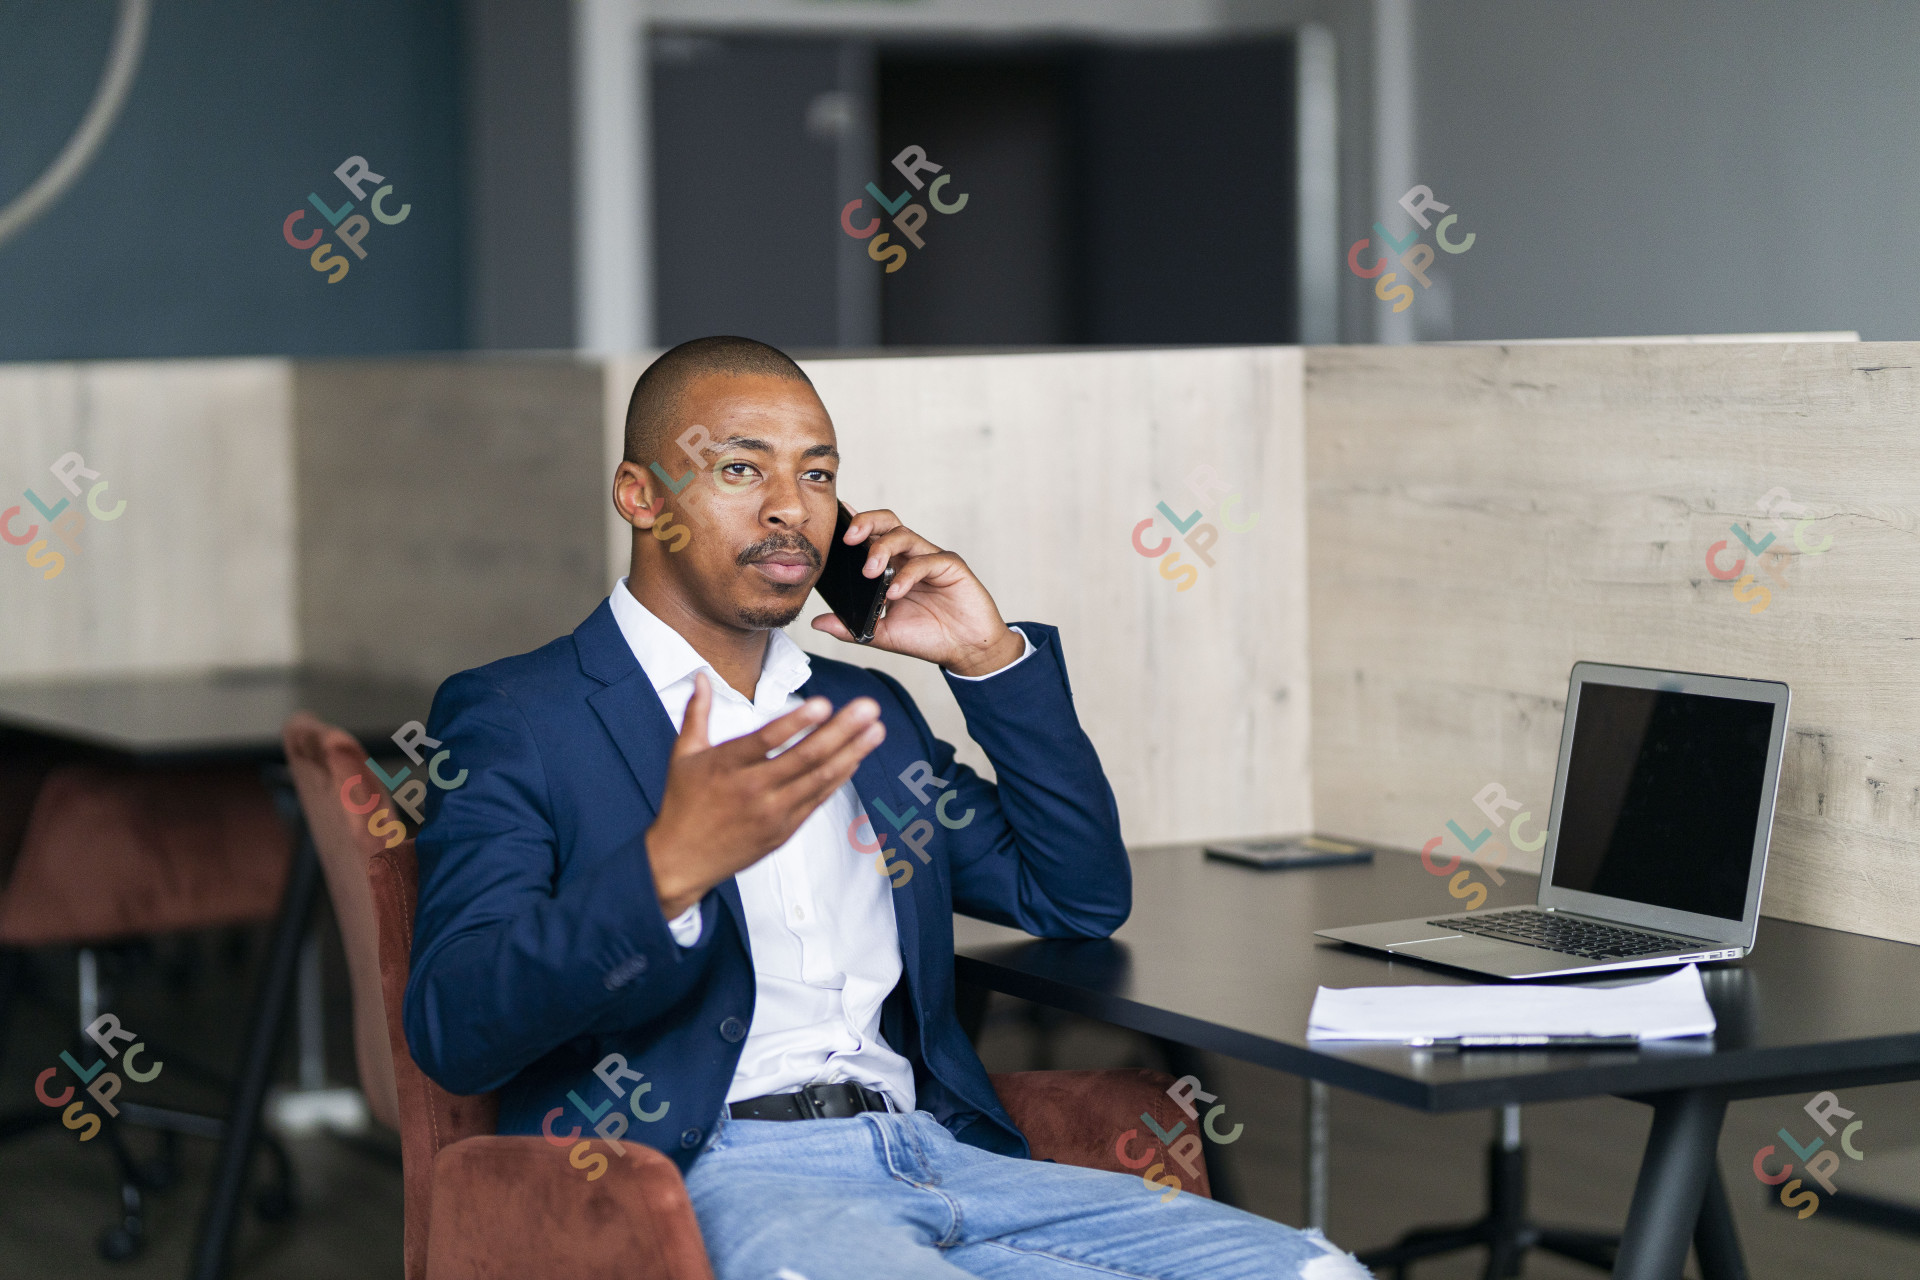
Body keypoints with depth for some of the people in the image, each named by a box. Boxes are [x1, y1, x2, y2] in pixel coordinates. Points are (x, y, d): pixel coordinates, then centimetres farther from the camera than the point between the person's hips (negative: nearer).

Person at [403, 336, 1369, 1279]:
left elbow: (1082, 900, 26)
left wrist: (991, 659, 14)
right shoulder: (513, 718, 4)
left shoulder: (861, 711, 25)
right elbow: (452, 1031, -10)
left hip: (940, 1153, 7)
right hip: (712, 1174, -7)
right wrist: (667, 872, -27)